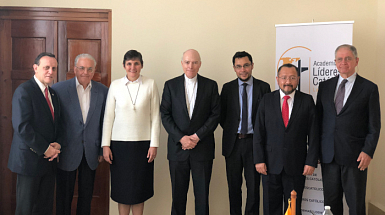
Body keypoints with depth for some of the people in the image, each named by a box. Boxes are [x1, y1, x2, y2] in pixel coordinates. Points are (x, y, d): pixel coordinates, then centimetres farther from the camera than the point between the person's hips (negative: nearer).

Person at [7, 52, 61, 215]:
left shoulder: (53, 93, 13)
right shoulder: (24, 91, -12)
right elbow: (21, 127, -20)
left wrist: (57, 145, -3)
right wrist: (45, 149, -15)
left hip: (48, 159, 7)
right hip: (30, 158, -7)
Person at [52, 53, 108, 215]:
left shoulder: (102, 91, 1)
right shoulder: (59, 89, -7)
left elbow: (104, 122, 6)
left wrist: (102, 149, 5)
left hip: (91, 152, 3)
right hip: (67, 151, -2)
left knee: (86, 195, 16)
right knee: (64, 195, 11)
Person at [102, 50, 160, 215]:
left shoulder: (150, 85, 0)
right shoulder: (115, 85, 2)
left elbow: (155, 116, 1)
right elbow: (108, 117, 4)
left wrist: (154, 144, -3)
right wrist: (106, 145, 0)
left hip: (143, 143, 0)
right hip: (119, 143, 1)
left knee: (140, 188, 7)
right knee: (122, 188, 7)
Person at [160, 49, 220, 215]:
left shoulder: (211, 85, 4)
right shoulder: (171, 85, 4)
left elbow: (216, 114, 0)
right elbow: (165, 115, 0)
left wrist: (197, 136, -10)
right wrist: (181, 138, -11)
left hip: (202, 147, 0)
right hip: (178, 146, 1)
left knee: (202, 193, 6)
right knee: (178, 193, 9)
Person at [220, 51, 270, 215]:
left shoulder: (263, 87, 1)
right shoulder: (227, 88, 5)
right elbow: (221, 115, 10)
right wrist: (230, 131, 2)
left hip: (254, 142, -1)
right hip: (233, 142, 2)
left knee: (254, 186, 5)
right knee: (234, 185, 11)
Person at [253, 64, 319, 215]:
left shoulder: (307, 101, 2)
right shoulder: (267, 100, 3)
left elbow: (313, 134, 0)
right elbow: (258, 133, 1)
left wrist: (311, 162, -6)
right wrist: (259, 160, -5)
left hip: (296, 165, -1)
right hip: (271, 164, 1)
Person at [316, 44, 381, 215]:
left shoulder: (369, 88, 0)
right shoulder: (324, 86, 9)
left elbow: (374, 125, -1)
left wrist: (368, 151, -10)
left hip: (355, 156, -3)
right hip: (328, 155, 3)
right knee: (331, 201, 11)